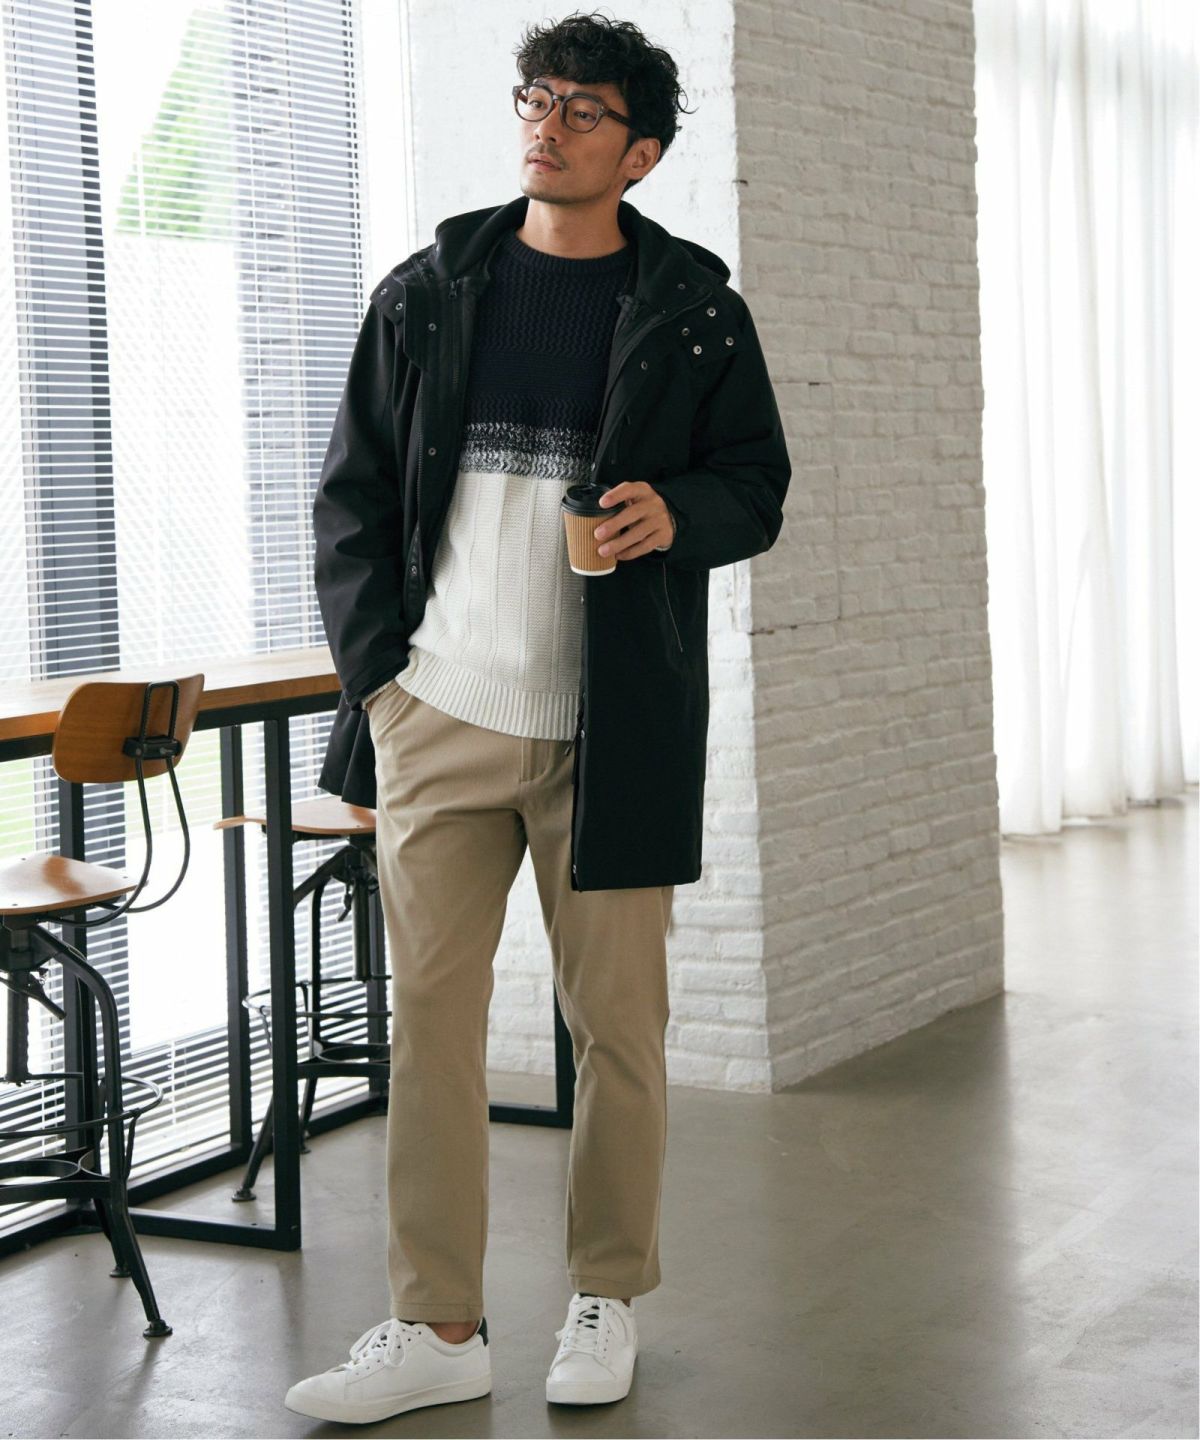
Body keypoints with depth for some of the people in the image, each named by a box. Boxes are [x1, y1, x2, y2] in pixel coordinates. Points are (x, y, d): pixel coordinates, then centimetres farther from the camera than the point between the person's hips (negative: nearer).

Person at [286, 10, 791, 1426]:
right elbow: (352, 489, 11)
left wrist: (682, 513, -13)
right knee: (428, 1017, 1)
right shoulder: (427, 293, 9)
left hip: (612, 728, -1)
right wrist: (373, 661, 0)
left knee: (617, 1022, 5)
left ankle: (605, 1301, 22)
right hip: (439, 714, 2)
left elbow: (759, 483, 10)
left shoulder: (692, 309, 5)